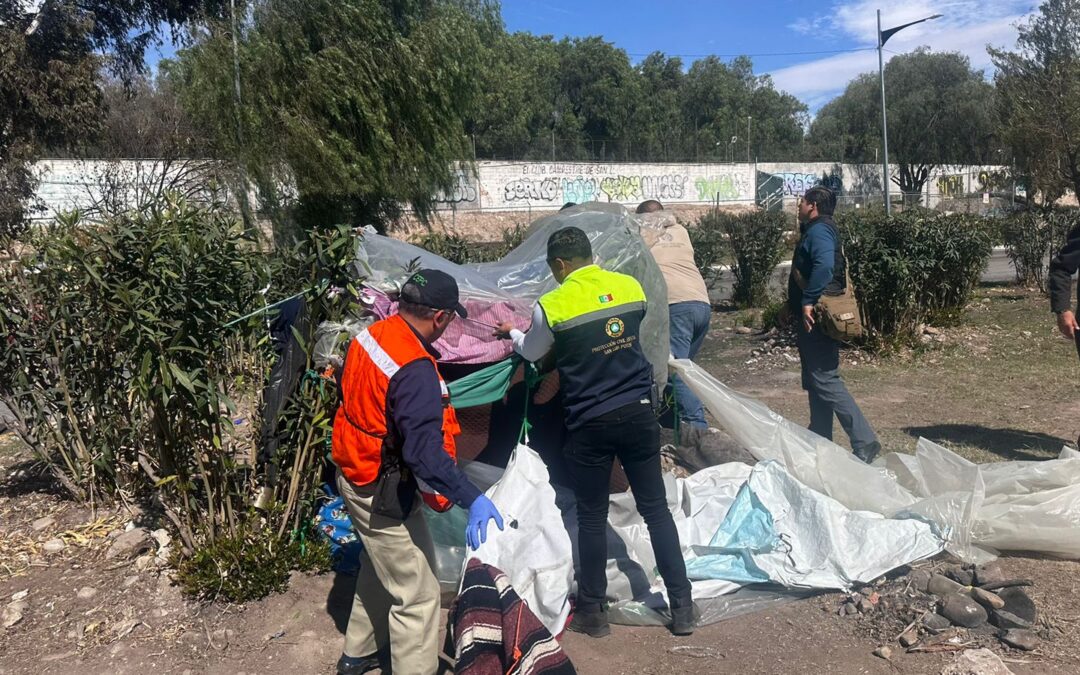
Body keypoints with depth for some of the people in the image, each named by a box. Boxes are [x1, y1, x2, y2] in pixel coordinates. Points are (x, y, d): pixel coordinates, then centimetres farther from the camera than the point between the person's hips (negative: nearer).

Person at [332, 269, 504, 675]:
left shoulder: (370, 336, -3)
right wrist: (472, 499, -33)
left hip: (354, 474, 10)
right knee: (417, 594, 3)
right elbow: (425, 454, -34)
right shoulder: (415, 372, -30)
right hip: (383, 494, -10)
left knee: (379, 568, 29)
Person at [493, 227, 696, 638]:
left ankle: (592, 613, 24)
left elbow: (532, 354, 7)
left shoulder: (552, 306, -11)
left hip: (590, 424, -3)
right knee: (656, 509, 13)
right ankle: (682, 608, 20)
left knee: (592, 519, 11)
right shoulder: (631, 287, 0)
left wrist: (512, 333, 30)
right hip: (639, 414, 3)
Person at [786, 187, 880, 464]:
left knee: (825, 380, -12)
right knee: (816, 381, 15)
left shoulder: (819, 230, -13)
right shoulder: (816, 230, 20)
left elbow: (824, 266, -32)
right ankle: (820, 440, 24)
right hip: (813, 319, 11)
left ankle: (864, 442, -10)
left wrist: (808, 301, -29)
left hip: (816, 317, -11)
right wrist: (794, 306, 21)